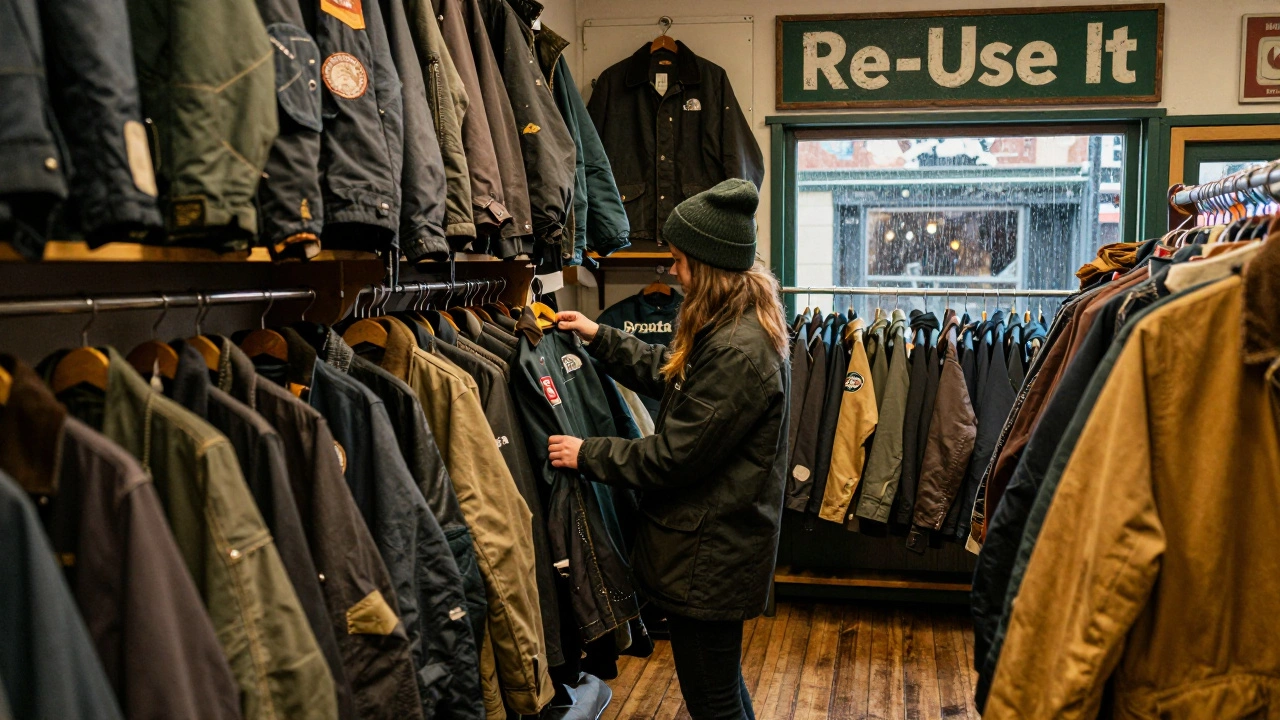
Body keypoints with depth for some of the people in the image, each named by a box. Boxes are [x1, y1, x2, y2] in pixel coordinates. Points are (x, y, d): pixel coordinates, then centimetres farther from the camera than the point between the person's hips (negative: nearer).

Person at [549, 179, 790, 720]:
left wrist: (588, 455, -12)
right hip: (717, 544, 10)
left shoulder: (737, 353, -28)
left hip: (707, 553, -10)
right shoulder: (739, 324, 6)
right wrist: (600, 338, 14)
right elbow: (667, 373, 18)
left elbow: (673, 456, -23)